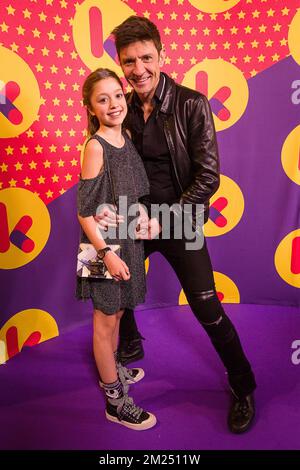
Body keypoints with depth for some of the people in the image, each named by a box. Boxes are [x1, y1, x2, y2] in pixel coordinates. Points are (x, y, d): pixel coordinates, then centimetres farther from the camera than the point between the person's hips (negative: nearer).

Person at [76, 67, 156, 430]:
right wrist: (107, 253, -20)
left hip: (127, 239, 7)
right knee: (106, 320, 8)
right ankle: (115, 400, 26)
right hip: (105, 244, -7)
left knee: (116, 312, 23)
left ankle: (111, 370, 47)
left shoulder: (125, 137, 3)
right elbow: (84, 212, -19)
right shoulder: (95, 147, -19)